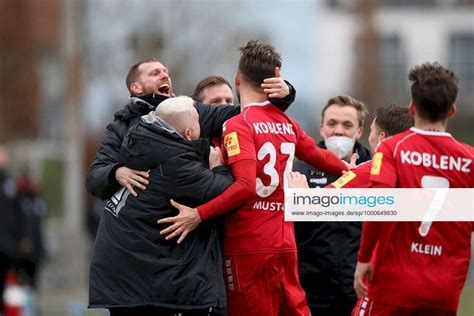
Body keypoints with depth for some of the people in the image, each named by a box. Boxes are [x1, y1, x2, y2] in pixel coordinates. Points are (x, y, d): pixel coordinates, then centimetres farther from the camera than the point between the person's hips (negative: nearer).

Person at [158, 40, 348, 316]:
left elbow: (246, 186, -21)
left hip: (248, 246, -6)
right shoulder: (288, 124, 11)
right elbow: (319, 157, 28)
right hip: (285, 245, 6)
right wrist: (347, 170, 48)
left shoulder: (238, 125, -9)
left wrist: (199, 214, -23)